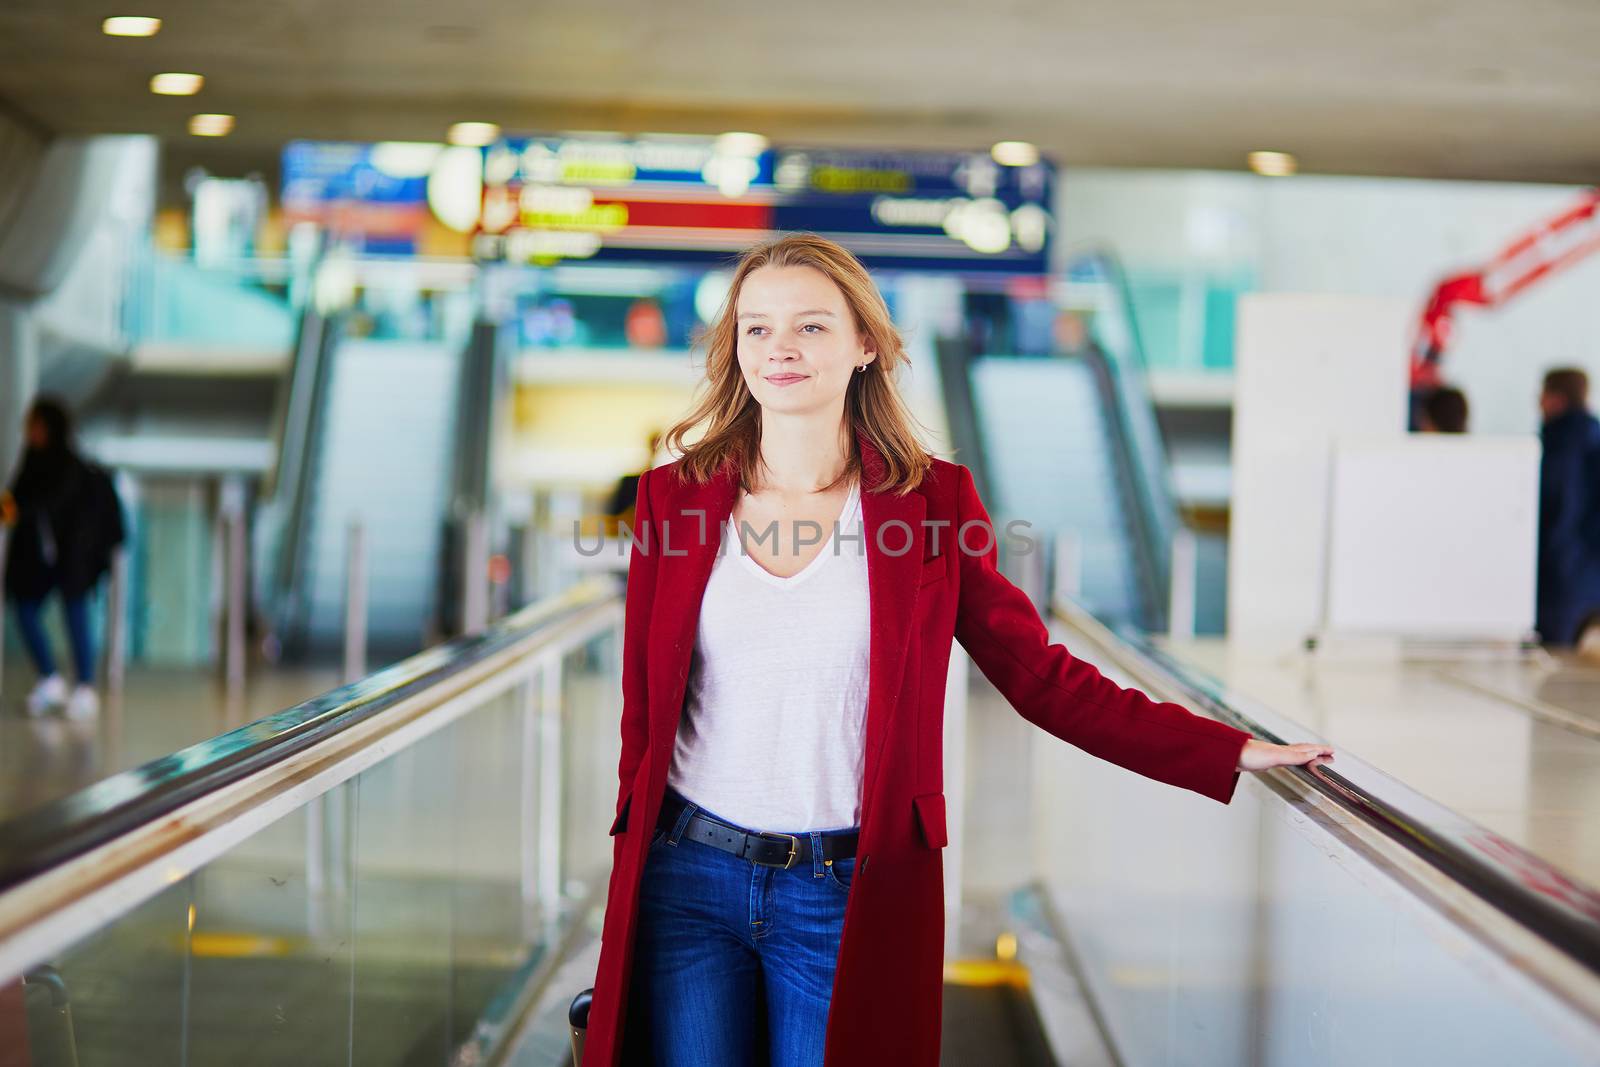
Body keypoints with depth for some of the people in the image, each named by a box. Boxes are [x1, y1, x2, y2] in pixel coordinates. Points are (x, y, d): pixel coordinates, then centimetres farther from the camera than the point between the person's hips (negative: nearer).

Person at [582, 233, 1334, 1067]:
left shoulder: (929, 500, 0)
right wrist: (632, 861, 7)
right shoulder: (675, 496, 3)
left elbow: (1040, 678, 2)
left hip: (848, 897, -1)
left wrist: (1235, 753, -1)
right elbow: (643, 704, 7)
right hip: (687, 874, 2)